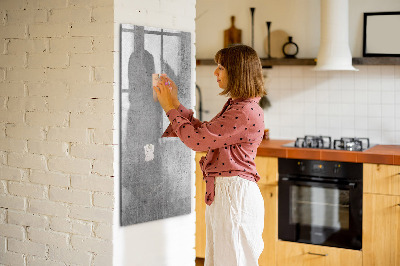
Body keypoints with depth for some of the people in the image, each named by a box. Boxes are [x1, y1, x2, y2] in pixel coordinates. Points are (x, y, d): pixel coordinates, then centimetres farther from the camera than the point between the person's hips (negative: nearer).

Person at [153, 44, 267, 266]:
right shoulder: (235, 105, 13)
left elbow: (197, 139, -20)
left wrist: (171, 108, -8)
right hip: (221, 192, 10)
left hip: (235, 194, -10)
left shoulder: (246, 112, -20)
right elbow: (204, 131, 17)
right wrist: (176, 103, 15)